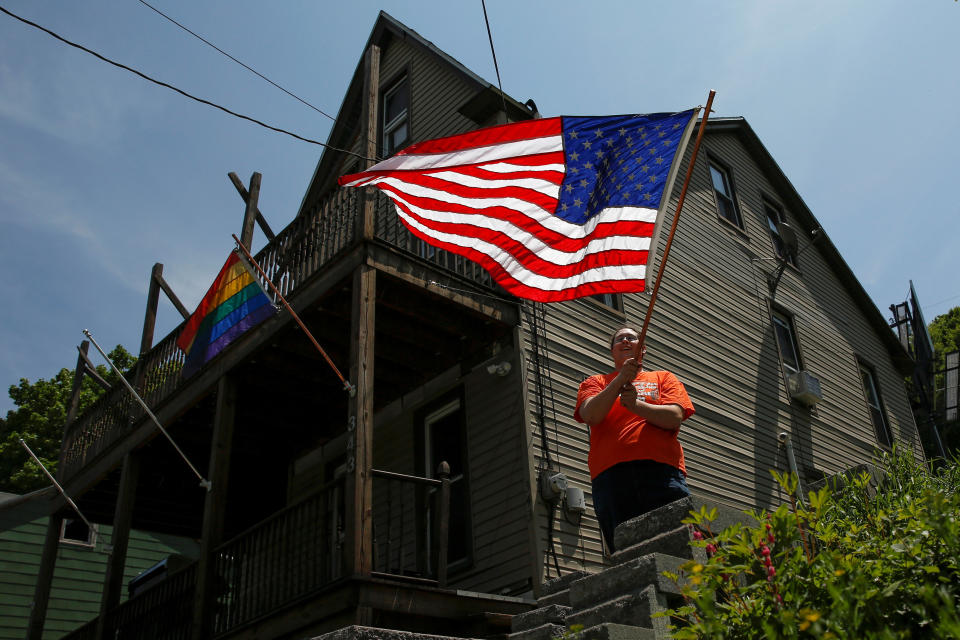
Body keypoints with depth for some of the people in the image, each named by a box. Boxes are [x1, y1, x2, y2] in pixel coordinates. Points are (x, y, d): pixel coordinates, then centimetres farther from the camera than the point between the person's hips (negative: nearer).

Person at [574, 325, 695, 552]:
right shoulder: (595, 383, 24)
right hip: (610, 473, 0)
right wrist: (620, 380, -8)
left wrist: (637, 405, -9)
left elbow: (675, 418, 6)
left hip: (661, 470, 0)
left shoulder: (663, 378, 24)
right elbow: (591, 416, 2)